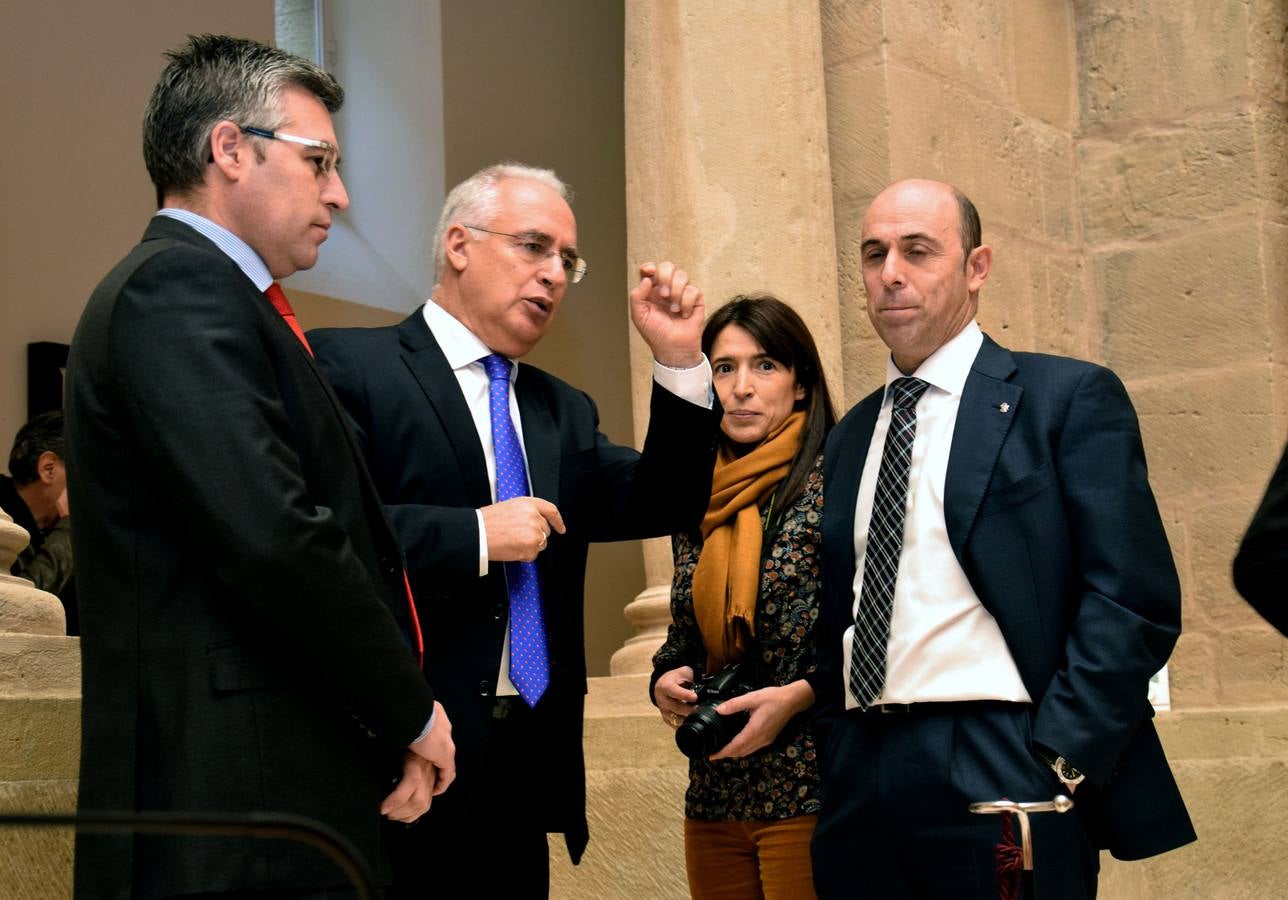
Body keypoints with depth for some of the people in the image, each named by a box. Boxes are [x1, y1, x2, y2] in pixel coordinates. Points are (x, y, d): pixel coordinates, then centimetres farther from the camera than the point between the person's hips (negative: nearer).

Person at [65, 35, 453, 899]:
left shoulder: (200, 291, 19)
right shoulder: (178, 290, -12)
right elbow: (278, 540, -22)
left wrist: (391, 726, 4)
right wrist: (411, 713, -10)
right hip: (235, 799, -9)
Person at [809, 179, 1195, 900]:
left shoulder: (1070, 398, -1)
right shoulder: (851, 434, 17)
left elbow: (1136, 599, -9)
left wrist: (1059, 759, -16)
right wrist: (834, 755, 6)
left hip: (1003, 783, -5)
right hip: (861, 783, 5)